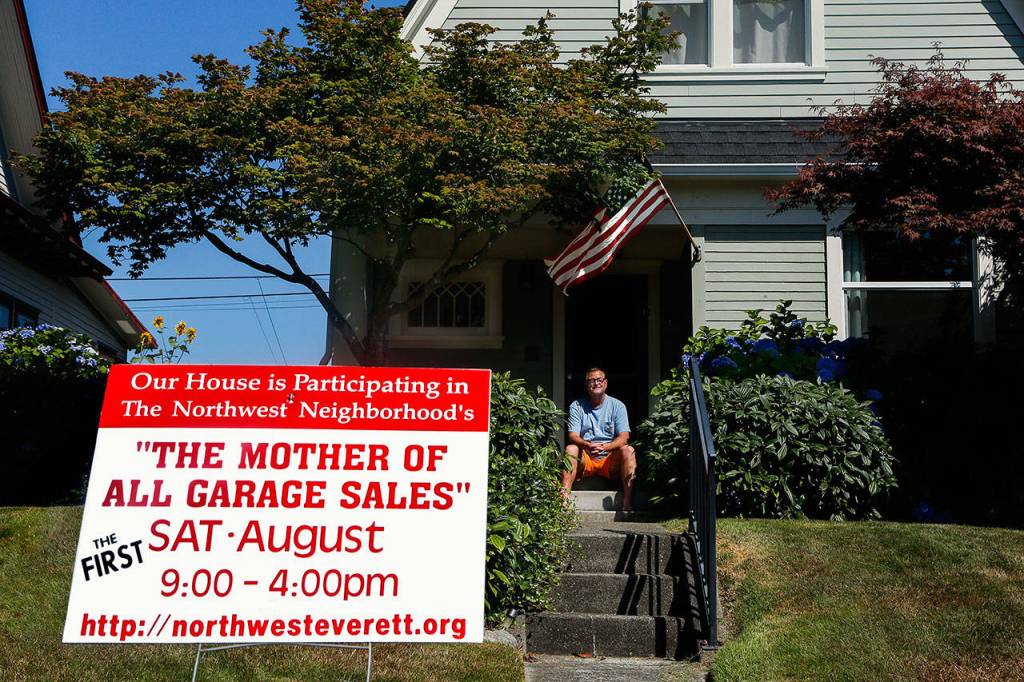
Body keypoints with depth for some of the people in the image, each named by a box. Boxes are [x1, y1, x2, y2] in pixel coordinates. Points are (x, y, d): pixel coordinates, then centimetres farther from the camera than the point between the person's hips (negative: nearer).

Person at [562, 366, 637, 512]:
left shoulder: (617, 406, 3)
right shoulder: (576, 406, 4)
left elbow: (624, 437, -7)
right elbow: (573, 436, -7)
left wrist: (605, 447, -28)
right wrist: (588, 445, -30)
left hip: (610, 460, 0)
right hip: (585, 461, 0)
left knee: (628, 450, -26)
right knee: (570, 448, -27)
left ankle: (627, 502, -34)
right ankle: (564, 499, -39)